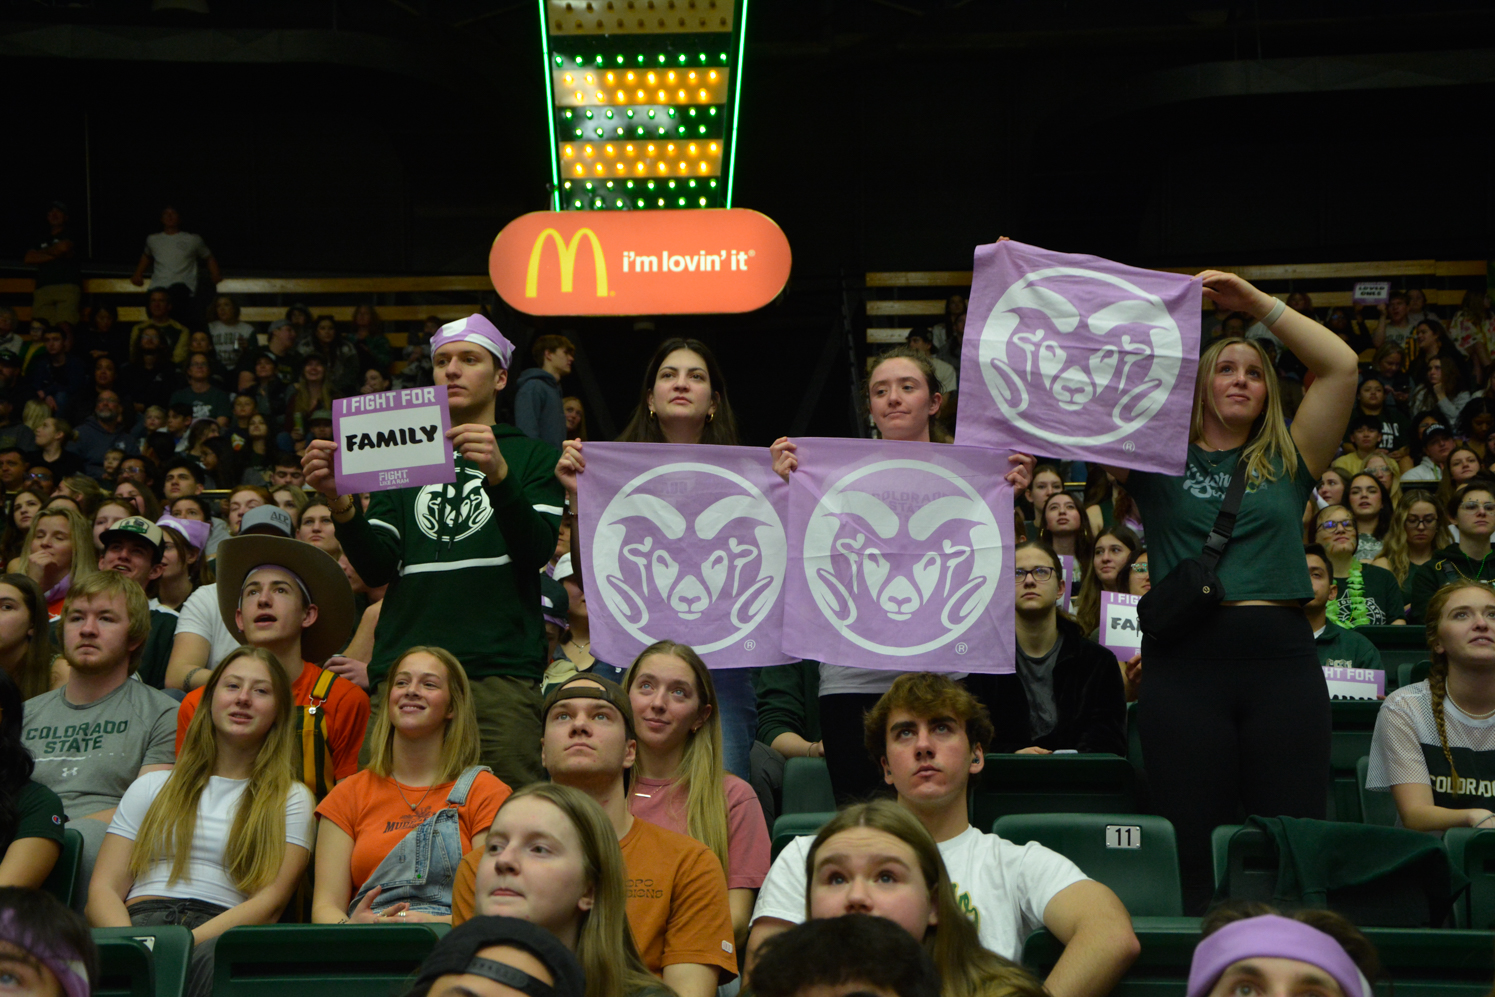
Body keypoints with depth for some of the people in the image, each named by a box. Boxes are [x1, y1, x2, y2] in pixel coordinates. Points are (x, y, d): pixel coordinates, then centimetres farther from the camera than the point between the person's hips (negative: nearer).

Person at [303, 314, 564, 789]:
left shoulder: (529, 455, 14)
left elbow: (537, 551, -5)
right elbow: (377, 568, 10)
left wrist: (499, 476, -22)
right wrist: (341, 504, -9)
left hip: (499, 669, -3)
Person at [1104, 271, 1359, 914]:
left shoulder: (1288, 462, 16)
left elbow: (1341, 365, 8)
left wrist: (1255, 301, 7)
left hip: (1282, 658, 2)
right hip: (1185, 661, -1)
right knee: (1192, 850, 0)